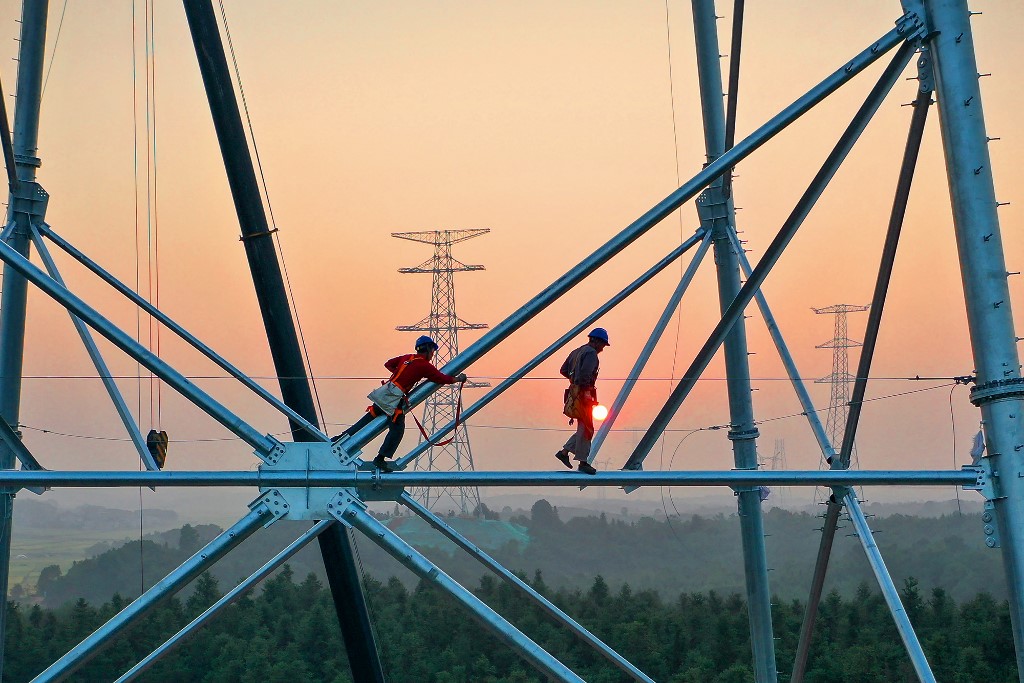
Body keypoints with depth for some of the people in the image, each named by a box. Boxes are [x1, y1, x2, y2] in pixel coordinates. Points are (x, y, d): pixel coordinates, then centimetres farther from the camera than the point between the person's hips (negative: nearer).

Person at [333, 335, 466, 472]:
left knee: (369, 418, 13)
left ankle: (341, 438, 12)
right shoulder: (425, 366, -4)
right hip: (395, 398, -7)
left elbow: (388, 364, 24)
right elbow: (443, 379, 1)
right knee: (397, 429, -1)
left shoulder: (407, 357, 15)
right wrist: (458, 379, 17)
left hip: (385, 391, 7)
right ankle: (380, 459, -3)